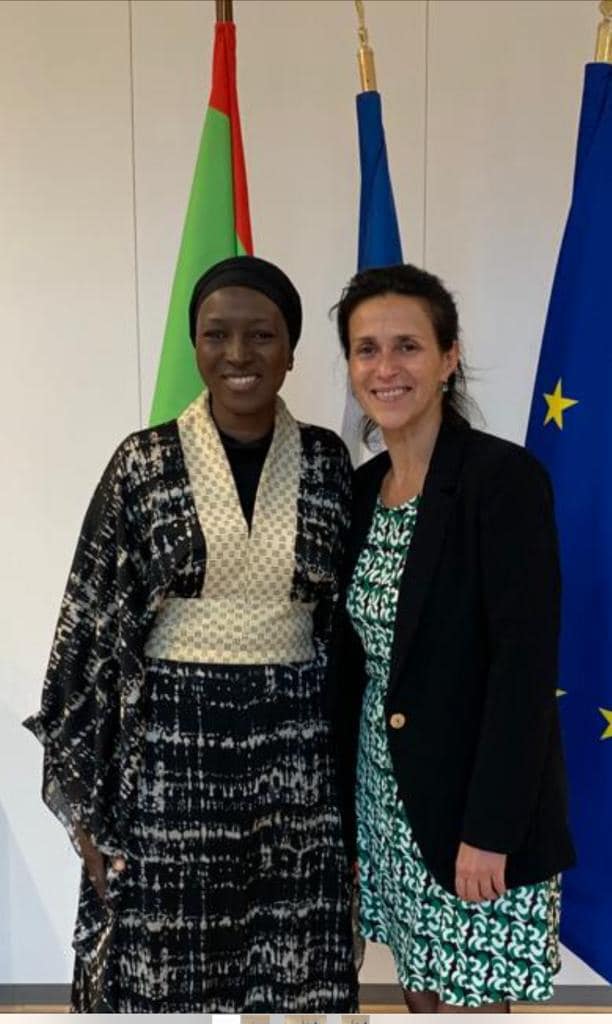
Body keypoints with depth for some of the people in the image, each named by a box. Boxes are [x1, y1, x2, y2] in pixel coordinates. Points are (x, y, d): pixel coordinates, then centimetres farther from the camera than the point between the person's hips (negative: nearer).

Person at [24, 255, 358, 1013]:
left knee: (294, 979, 12)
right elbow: (90, 626, -3)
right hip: (167, 749, -1)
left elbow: (347, 616, 8)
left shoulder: (325, 462, 2)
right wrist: (84, 796, -4)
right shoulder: (145, 463, -4)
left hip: (294, 751, 2)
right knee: (164, 975, 10)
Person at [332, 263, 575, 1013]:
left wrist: (488, 830, -19)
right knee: (423, 995, 20)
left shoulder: (503, 476, -17)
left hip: (473, 801, -6)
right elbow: (356, 659, 9)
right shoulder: (363, 487, 5)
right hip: (385, 794, 7)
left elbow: (526, 665, -20)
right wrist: (344, 802, 11)